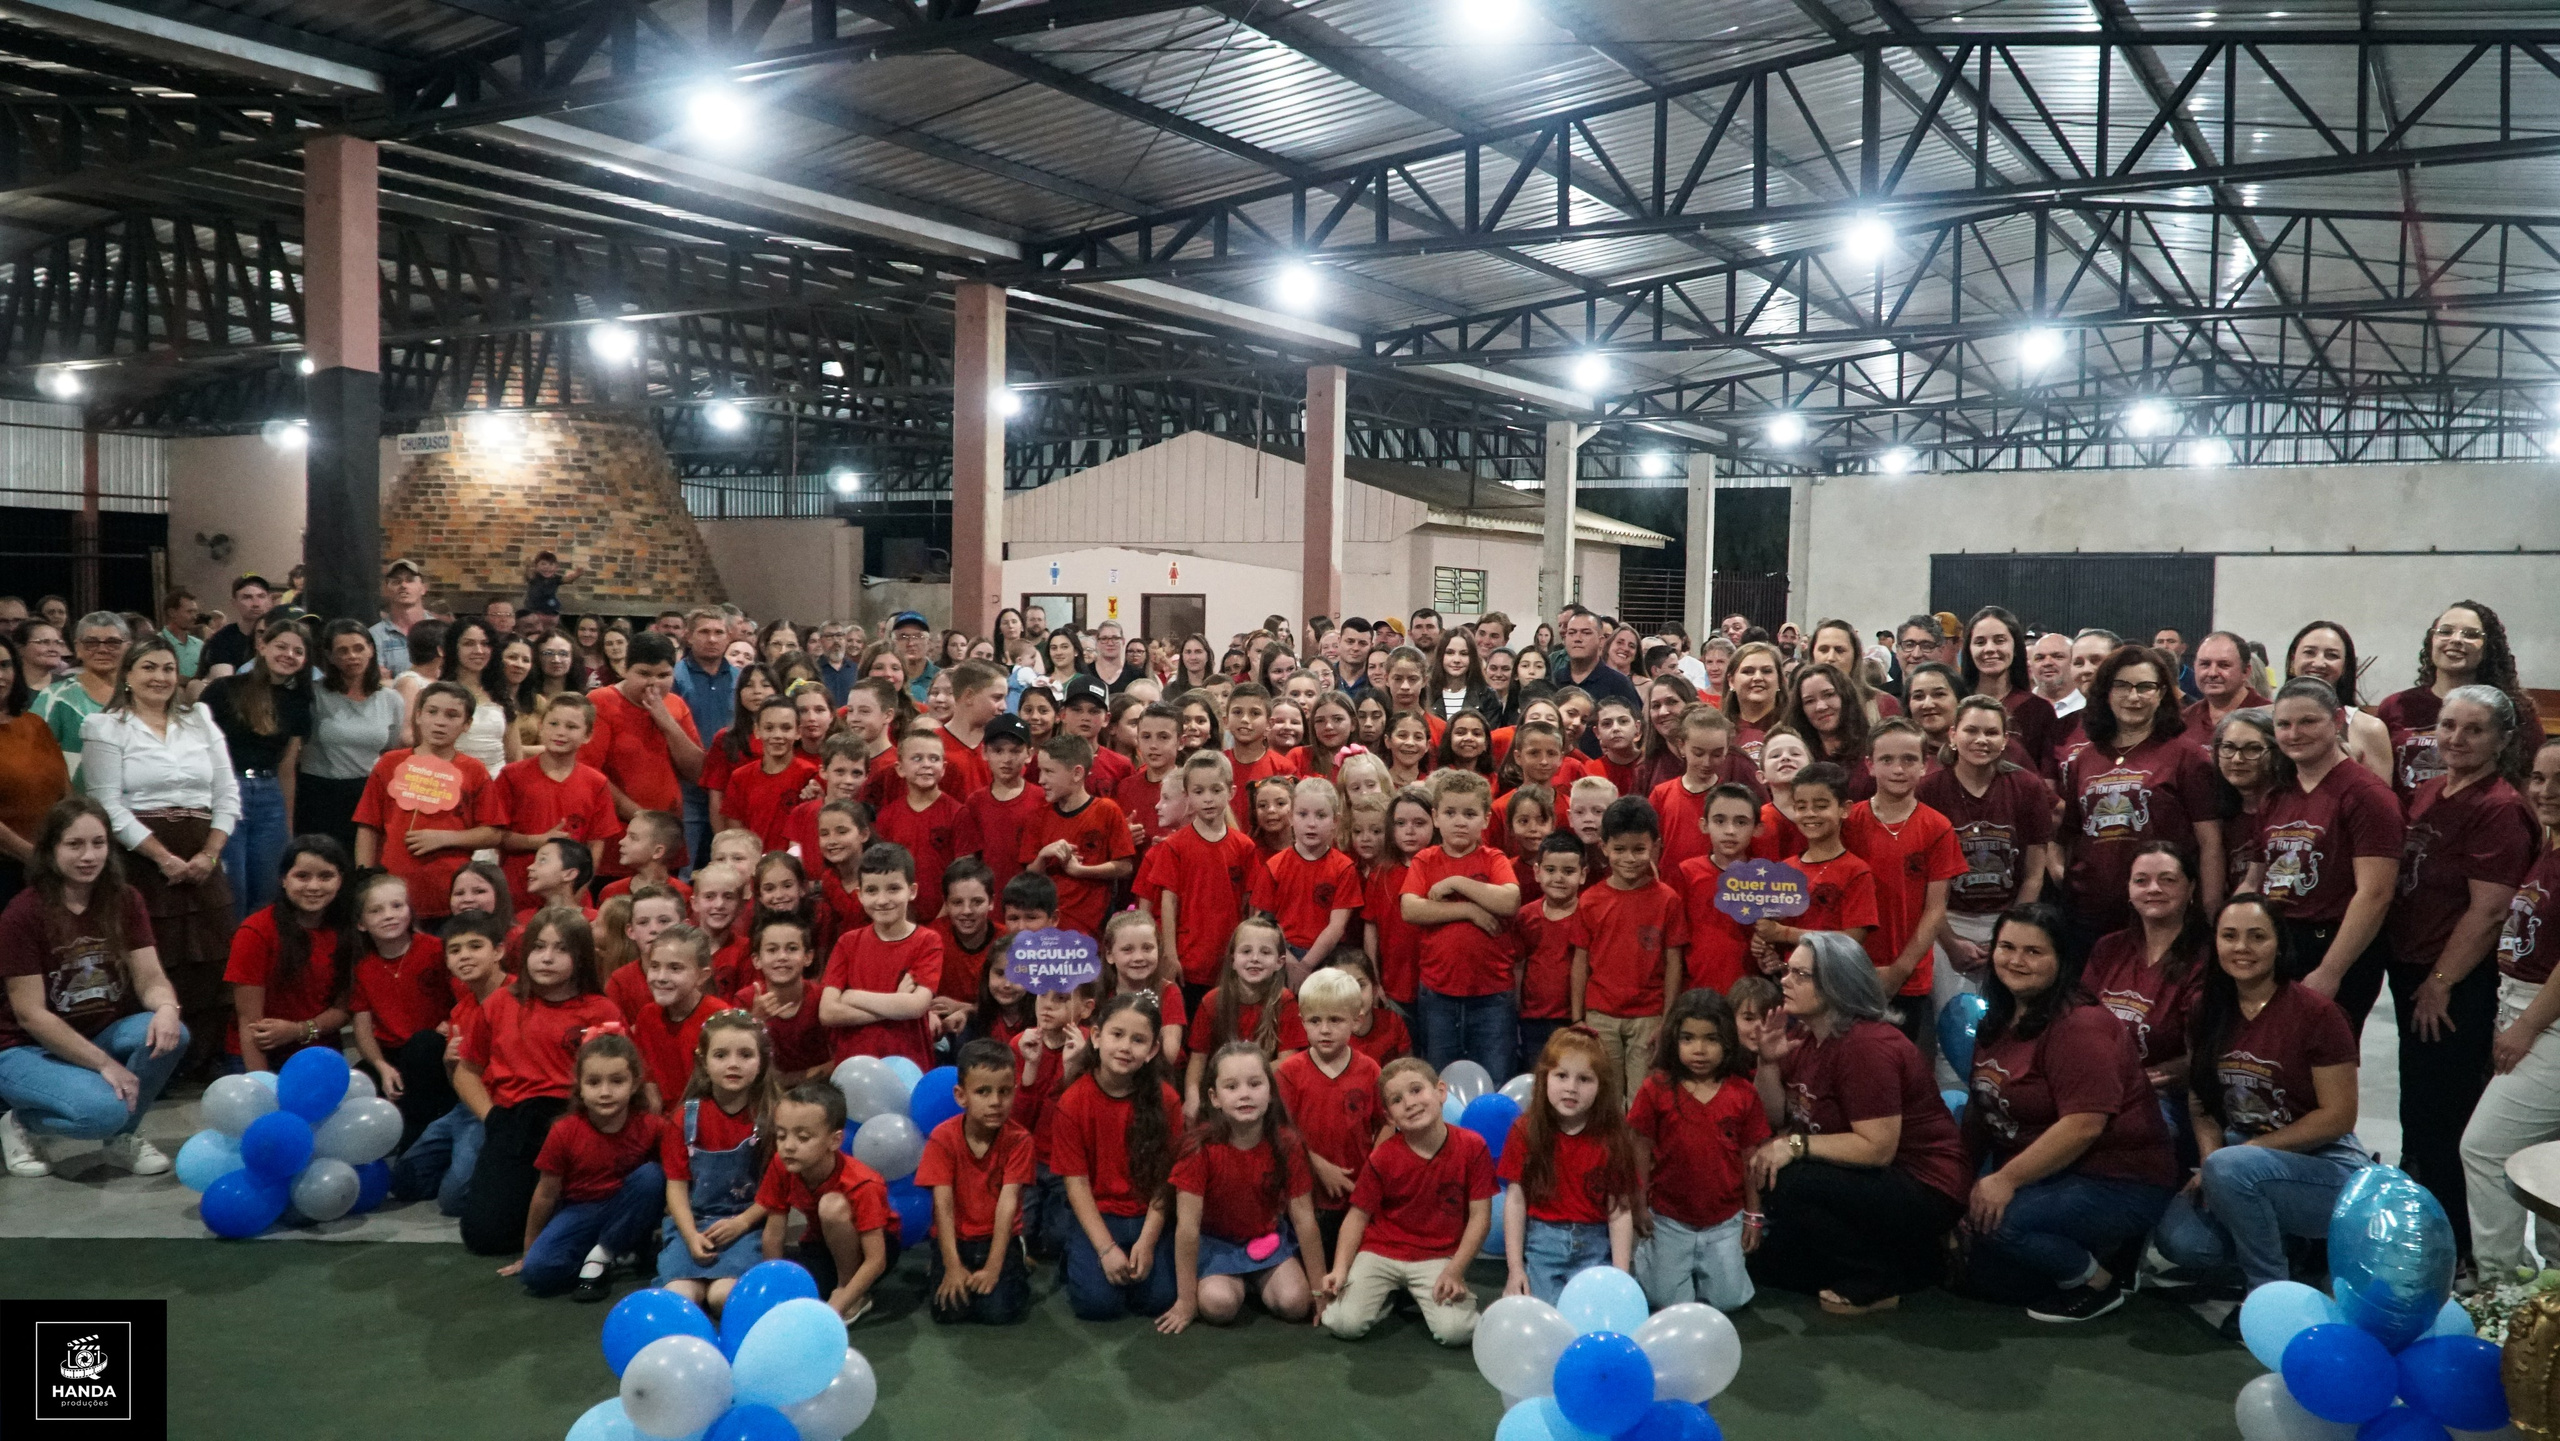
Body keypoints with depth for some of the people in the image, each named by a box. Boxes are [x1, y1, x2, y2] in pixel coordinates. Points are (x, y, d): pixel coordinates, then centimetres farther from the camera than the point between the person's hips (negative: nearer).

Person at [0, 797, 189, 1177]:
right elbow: (31, 1015, -17)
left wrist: (167, 1007, -34)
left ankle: (123, 1137, -2)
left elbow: (149, 977, -9)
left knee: (170, 1034, -27)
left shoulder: (125, 902, -2)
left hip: (103, 1035, 5)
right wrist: (104, 1063, -22)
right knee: (102, 1109, -32)